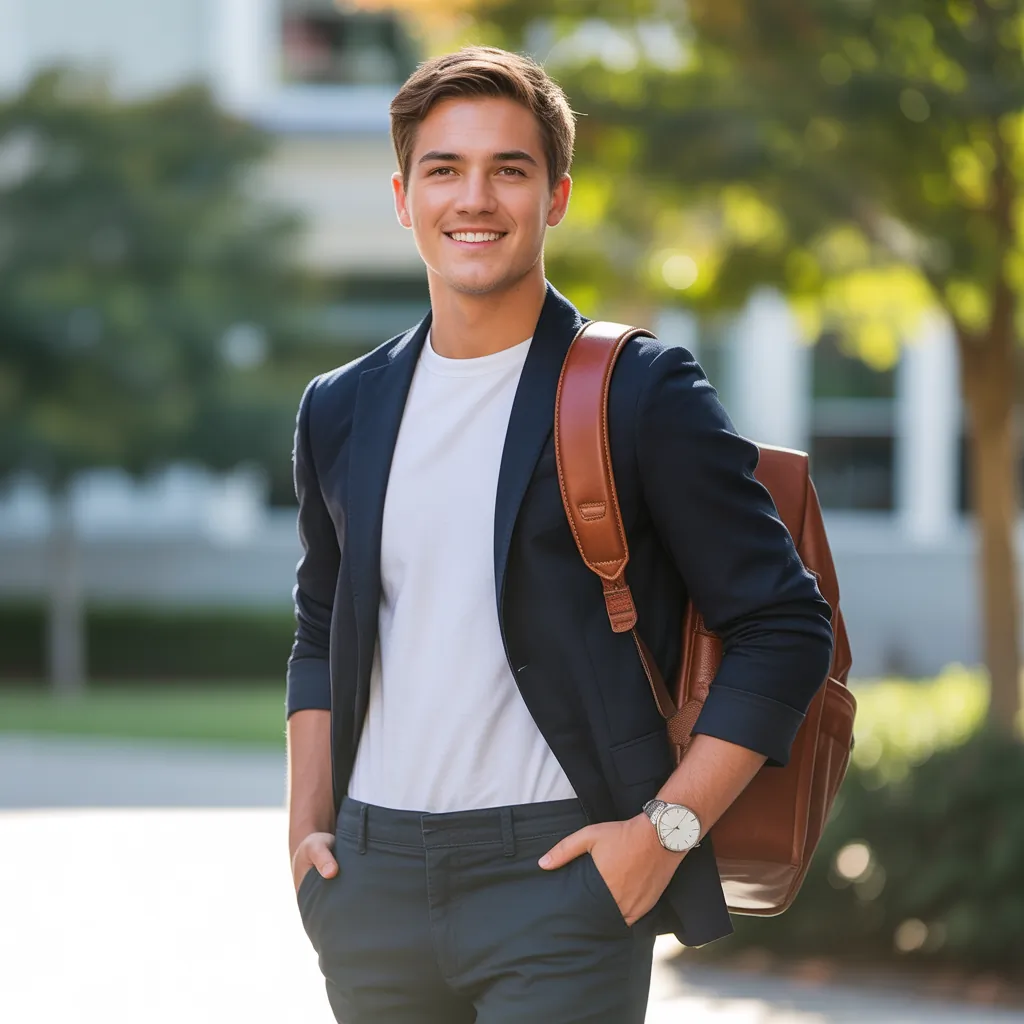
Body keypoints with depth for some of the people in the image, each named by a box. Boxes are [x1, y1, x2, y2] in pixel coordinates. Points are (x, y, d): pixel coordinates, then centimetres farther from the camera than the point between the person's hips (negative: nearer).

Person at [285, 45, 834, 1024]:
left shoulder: (642, 394, -3)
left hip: (557, 874, -5)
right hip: (373, 882, 5)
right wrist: (307, 828, 12)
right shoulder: (341, 411, 12)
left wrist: (665, 830, -11)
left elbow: (785, 629, -4)